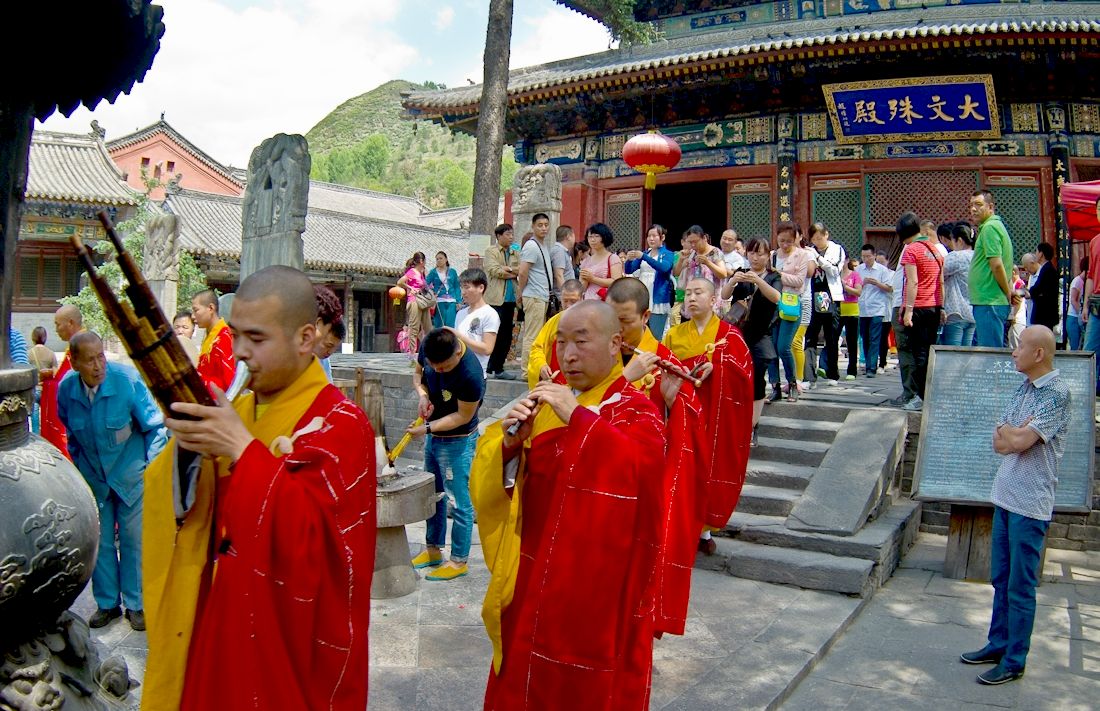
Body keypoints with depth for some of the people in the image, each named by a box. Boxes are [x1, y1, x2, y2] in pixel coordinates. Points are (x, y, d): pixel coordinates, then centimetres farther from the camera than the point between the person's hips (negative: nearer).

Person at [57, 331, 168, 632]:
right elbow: (71, 433, 9)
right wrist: (79, 467, 11)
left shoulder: (128, 379, -21)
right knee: (100, 542, 10)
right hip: (93, 479, 3)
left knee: (133, 539, 4)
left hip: (130, 475, -3)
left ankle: (135, 604, 20)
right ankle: (107, 603, 28)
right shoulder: (66, 388, -10)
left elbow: (154, 426, -14)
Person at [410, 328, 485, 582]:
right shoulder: (428, 349, -13)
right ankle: (433, 549, 37)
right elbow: (418, 374, 7)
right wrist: (423, 394, -14)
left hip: (457, 442, -8)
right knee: (434, 495, 20)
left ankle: (459, 561, 17)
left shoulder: (471, 375, -33)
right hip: (433, 437, 8)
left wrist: (427, 428, -23)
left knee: (458, 503, 2)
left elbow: (463, 416, -21)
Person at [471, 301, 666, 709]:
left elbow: (640, 467, -29)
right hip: (533, 581, 5)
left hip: (599, 590, -5)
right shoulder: (545, 403, 6)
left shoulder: (637, 412, -8)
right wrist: (511, 442, -17)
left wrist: (577, 417, -30)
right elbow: (497, 481, 3)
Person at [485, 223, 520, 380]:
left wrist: (507, 269, -10)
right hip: (495, 299, -6)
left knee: (506, 336, 7)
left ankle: (498, 368, 14)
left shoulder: (515, 253, 18)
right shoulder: (491, 251, 3)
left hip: (510, 299, 6)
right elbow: (495, 270, -12)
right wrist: (513, 272, -3)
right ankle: (488, 368, 0)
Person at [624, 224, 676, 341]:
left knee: (656, 336, -8)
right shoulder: (644, 253, 15)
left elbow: (664, 268, -20)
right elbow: (628, 271, 7)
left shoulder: (668, 254, 1)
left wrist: (644, 257, -30)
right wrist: (628, 260, -15)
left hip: (658, 300, -5)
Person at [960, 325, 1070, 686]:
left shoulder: (1056, 394, -14)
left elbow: (1018, 441, -21)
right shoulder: (1024, 387, 11)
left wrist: (1008, 431, -1)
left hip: (1030, 503, -8)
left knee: (1020, 586, 1)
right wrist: (1018, 434, -12)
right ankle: (998, 643, 28)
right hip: (1005, 495, 8)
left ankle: (1014, 661, 11)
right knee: (1001, 578, 16)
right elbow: (998, 443, 8)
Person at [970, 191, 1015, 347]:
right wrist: (1009, 290, 17)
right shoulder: (996, 225, 21)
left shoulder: (989, 227, -13)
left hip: (989, 303, -10)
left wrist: (1008, 293, -10)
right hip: (990, 301, 10)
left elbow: (996, 265, -19)